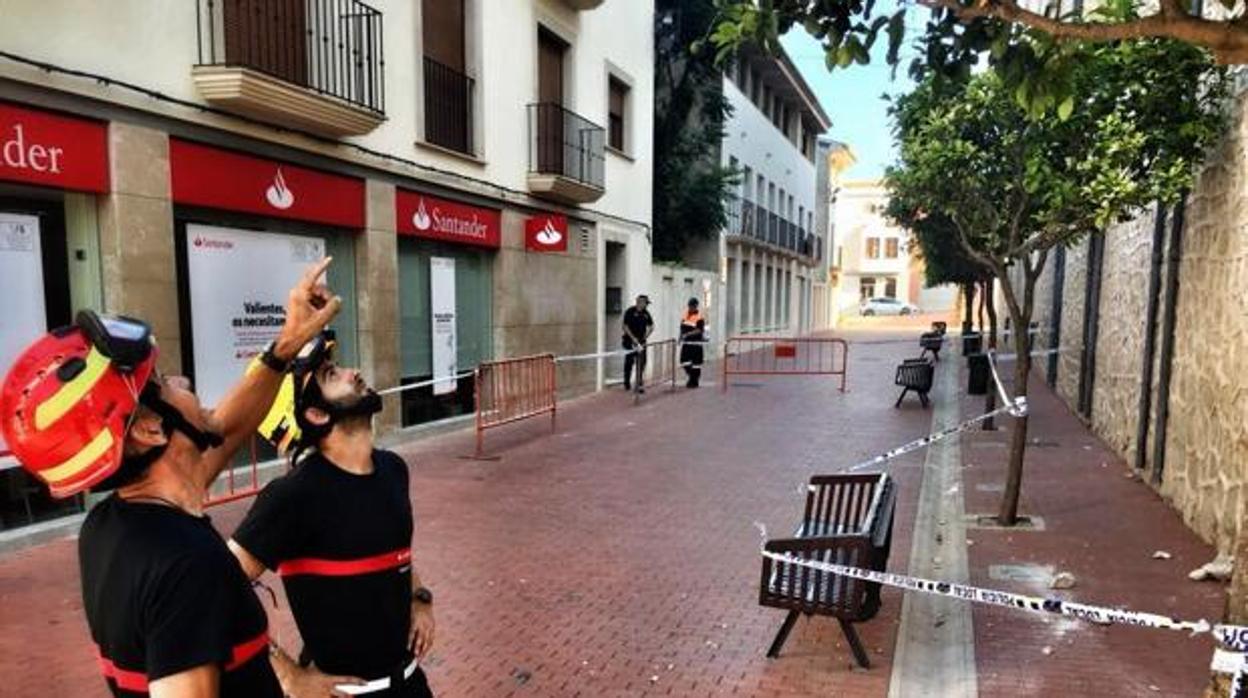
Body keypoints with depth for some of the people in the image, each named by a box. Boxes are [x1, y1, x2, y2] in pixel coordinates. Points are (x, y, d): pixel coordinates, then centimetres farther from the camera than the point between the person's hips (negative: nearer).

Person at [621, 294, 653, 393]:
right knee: (629, 362, 3)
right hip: (630, 341, -5)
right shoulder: (630, 312, -10)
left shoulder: (646, 313, 7)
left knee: (641, 363, 2)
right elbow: (625, 327, -13)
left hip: (641, 342, 5)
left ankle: (639, 384, 10)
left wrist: (646, 336, 3)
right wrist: (633, 338, -17)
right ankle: (627, 383, 15)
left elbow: (651, 326, 16)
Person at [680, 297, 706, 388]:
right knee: (684, 361, 4)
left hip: (695, 343, -6)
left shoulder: (699, 317, -14)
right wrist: (680, 337, 18)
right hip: (686, 343, 6)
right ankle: (692, 377, 25)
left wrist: (688, 334, -29)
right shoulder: (686, 313, 9)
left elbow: (699, 330, -22)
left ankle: (694, 381, 12)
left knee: (695, 363, 1)